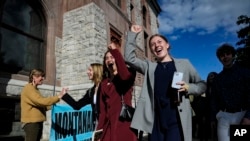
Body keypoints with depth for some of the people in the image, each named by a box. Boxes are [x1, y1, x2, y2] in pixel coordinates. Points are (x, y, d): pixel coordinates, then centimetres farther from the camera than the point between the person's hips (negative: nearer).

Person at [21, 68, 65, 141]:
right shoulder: (29, 88, -12)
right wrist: (58, 97, -22)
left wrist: (51, 106, 6)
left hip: (37, 122, 9)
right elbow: (41, 101, -24)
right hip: (31, 122, -9)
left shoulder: (35, 89, 17)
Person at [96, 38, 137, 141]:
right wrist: (99, 130, 6)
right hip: (109, 124, 5)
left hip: (124, 122, -4)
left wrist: (115, 51, -19)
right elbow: (102, 109, 12)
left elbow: (125, 75, -24)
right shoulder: (104, 83, 15)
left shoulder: (128, 74, 3)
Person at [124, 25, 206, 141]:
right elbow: (129, 58, 5)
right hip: (156, 121, 2)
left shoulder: (183, 63, 8)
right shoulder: (149, 66, 12)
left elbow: (202, 85, 11)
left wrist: (188, 88, -10)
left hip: (177, 121, -2)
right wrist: (132, 34, 4)